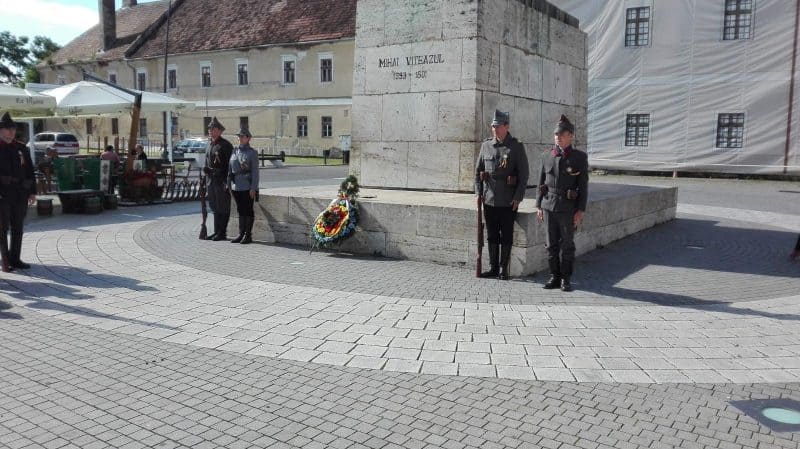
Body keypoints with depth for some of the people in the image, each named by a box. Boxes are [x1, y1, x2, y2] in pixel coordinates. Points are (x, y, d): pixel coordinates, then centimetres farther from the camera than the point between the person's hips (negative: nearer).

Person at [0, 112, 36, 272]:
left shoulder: (21, 148, 9)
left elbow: (30, 171, 11)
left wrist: (32, 192, 7)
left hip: (20, 193, 4)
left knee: (18, 227, 9)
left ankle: (15, 259, 18)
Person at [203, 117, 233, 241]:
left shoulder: (226, 145, -9)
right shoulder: (209, 145, 15)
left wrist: (227, 182, -17)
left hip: (222, 181, -8)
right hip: (211, 180, 8)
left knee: (223, 208, -1)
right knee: (215, 207, 12)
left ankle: (222, 233, 5)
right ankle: (216, 231, 19)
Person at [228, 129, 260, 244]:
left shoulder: (252, 153, -5)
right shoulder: (235, 151, 11)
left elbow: (255, 171, -9)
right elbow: (230, 169, 14)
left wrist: (253, 188, -15)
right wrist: (229, 185, 11)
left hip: (248, 187, -6)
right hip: (236, 186, 6)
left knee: (248, 211, 0)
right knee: (240, 210, 11)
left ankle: (248, 235, 6)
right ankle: (241, 234, 17)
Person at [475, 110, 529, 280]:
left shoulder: (517, 147, -4)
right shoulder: (485, 146, 7)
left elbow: (524, 174, -5)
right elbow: (478, 170, 13)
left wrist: (518, 197, -10)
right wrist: (479, 192, 5)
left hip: (509, 200, -4)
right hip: (489, 199, 4)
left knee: (506, 235, 4)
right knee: (492, 235, 10)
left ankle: (503, 269, 13)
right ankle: (493, 267, 20)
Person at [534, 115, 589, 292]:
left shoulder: (580, 157, -4)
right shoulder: (547, 156, 6)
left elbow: (583, 186, -5)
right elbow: (541, 183, 10)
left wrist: (581, 211, -10)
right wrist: (539, 206, 6)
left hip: (568, 208, -3)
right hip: (549, 206, 3)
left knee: (567, 244, 4)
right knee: (552, 244, 7)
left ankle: (566, 279, 14)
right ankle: (554, 277, 17)